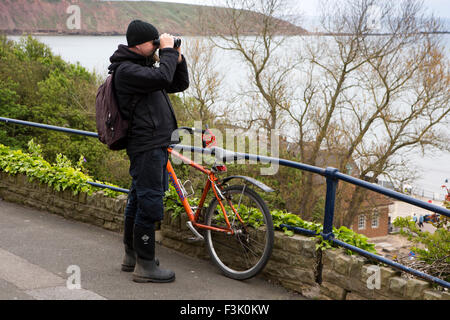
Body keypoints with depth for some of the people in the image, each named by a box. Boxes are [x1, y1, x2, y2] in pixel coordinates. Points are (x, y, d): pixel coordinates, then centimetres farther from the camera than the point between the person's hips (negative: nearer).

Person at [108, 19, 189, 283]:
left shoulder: (146, 66, 18)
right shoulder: (126, 70, -13)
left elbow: (180, 84, 19)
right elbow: (162, 78, -28)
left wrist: (177, 57, 7)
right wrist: (168, 51, -14)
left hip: (157, 145, 10)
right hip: (146, 147, -10)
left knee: (138, 201, 17)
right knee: (150, 204, -8)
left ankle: (132, 256, 27)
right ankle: (145, 266, -1)